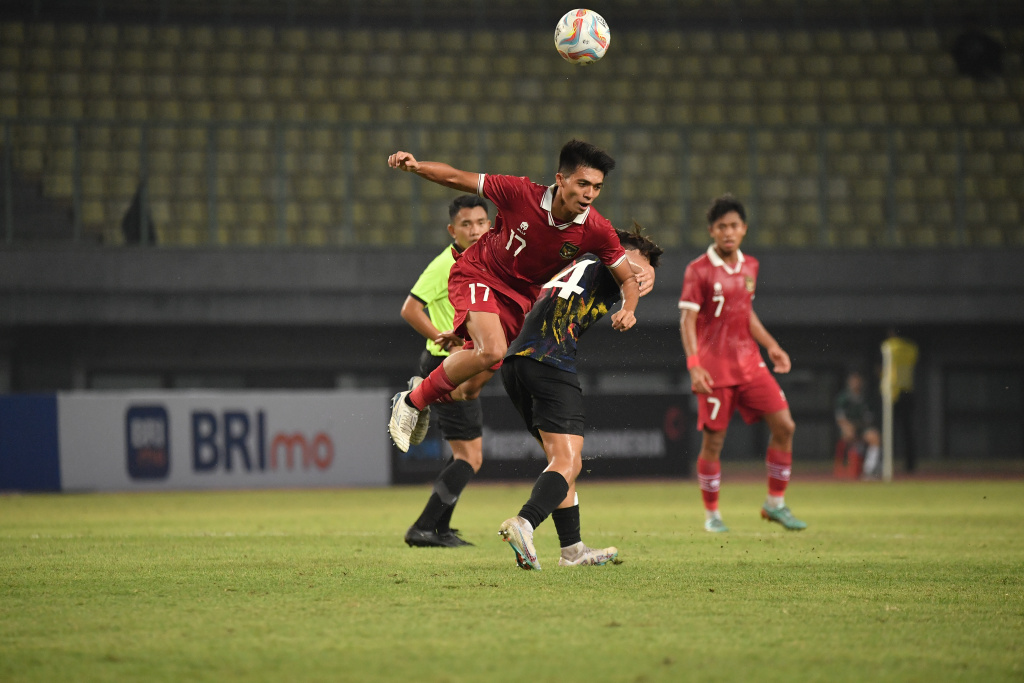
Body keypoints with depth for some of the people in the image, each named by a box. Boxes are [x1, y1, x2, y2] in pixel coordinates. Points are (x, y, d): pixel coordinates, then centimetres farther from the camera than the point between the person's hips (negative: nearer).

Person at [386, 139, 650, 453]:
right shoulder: (522, 194, -25)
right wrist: (416, 166, -31)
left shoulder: (597, 231, -18)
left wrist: (628, 309, -29)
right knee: (492, 349, -31)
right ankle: (412, 401, -11)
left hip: (520, 298, 4)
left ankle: (432, 394, 40)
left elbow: (628, 278, -8)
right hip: (478, 275, -4)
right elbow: (456, 179, -16)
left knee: (468, 389, 2)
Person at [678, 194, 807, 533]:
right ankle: (711, 514, 13)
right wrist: (694, 365, -21)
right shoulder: (699, 270, -8)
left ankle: (775, 503, 7)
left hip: (750, 364, 5)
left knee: (784, 425, -6)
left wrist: (771, 346, 13)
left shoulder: (749, 266, 10)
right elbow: (687, 320, -11)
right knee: (713, 439, -3)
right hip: (715, 366, -5)